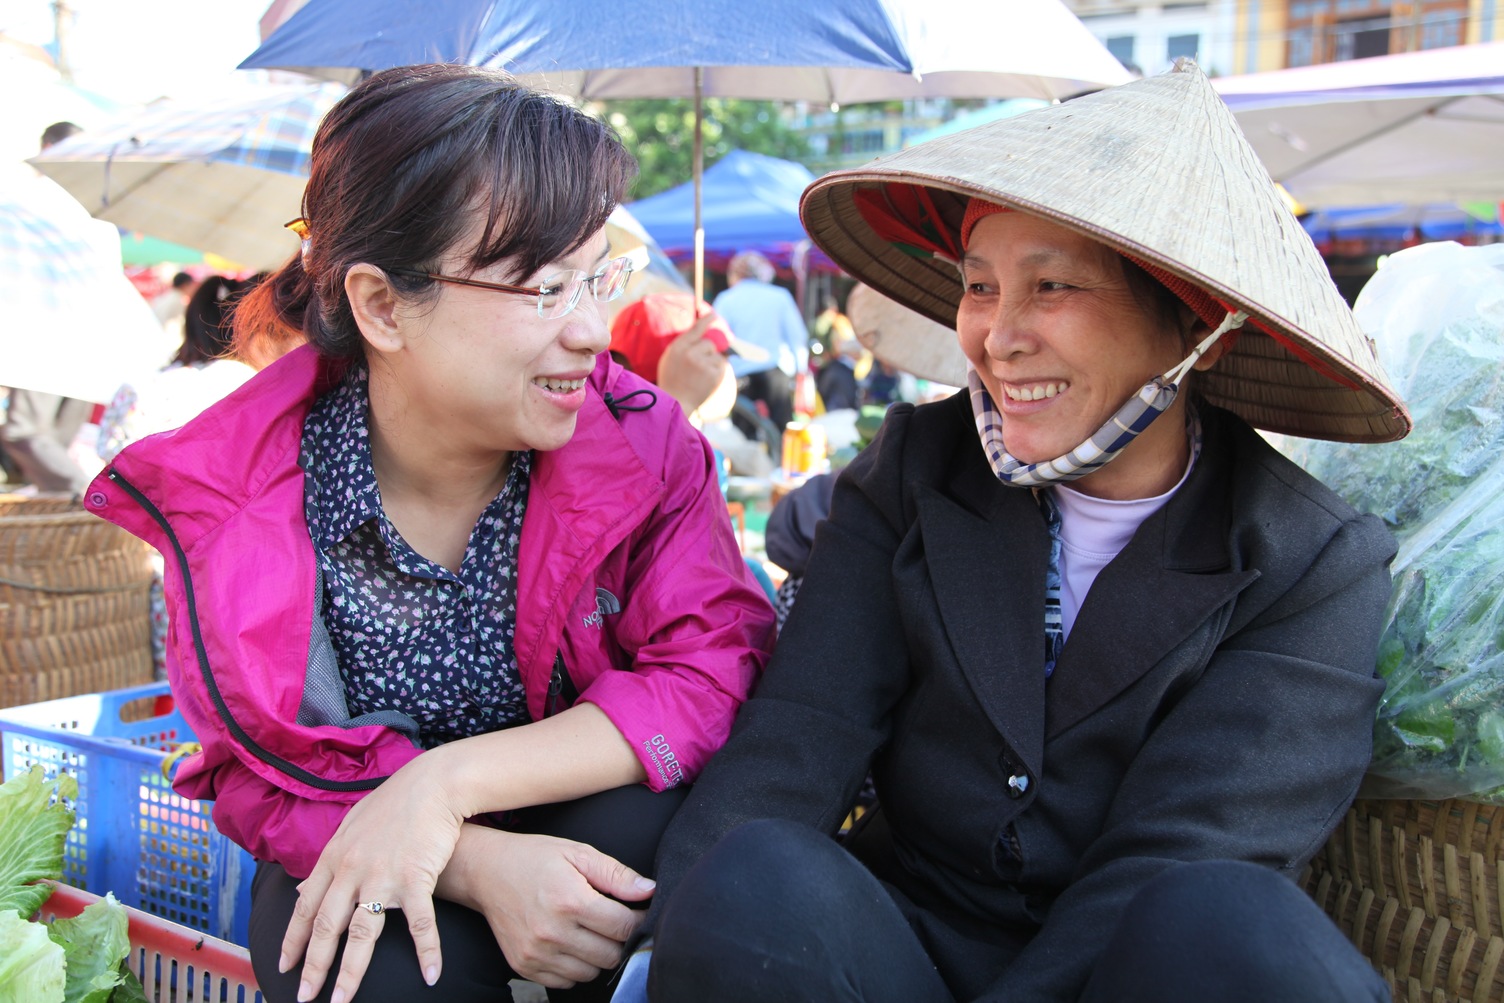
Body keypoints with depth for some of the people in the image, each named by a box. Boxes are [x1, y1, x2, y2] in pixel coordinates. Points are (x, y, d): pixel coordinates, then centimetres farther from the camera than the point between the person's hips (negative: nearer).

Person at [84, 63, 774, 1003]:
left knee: (649, 823, -32)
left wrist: (450, 781, -32)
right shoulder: (232, 487, -16)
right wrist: (477, 865, -33)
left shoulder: (639, 436, -15)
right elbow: (258, 771, -14)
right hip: (360, 866, -1)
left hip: (594, 829, 2)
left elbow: (715, 663, -22)